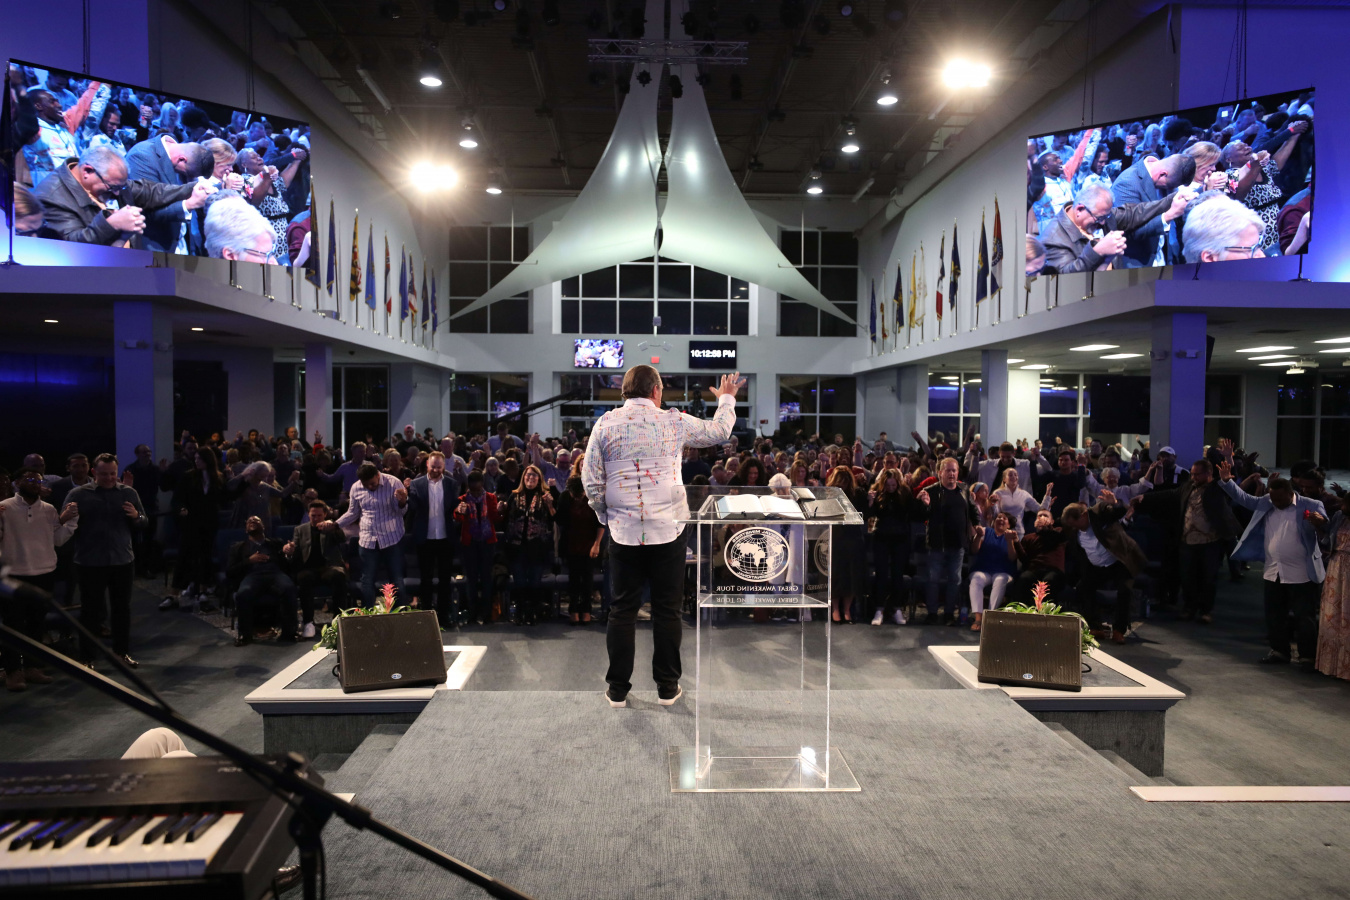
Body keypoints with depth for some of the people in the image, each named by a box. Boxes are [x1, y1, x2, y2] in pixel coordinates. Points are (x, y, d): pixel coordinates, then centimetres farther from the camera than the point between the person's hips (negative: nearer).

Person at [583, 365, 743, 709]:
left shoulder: (605, 424, 1)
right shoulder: (674, 421, -1)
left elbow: (591, 479, 2)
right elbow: (719, 431, 15)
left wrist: (606, 517, 16)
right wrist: (726, 398, 32)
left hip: (623, 531, 1)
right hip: (668, 531, -1)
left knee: (622, 610, 9)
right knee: (667, 610, 9)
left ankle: (618, 689, 15)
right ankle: (667, 687, 18)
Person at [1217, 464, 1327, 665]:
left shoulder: (1311, 506, -12)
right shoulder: (1266, 503, 4)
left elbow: (1325, 527, -21)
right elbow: (1243, 498, 9)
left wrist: (1320, 523, -45)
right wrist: (1227, 480, -5)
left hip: (1302, 574, -6)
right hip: (1273, 572, 6)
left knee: (1304, 618, 4)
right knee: (1274, 616, 15)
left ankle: (1308, 656, 14)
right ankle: (1279, 650, 28)